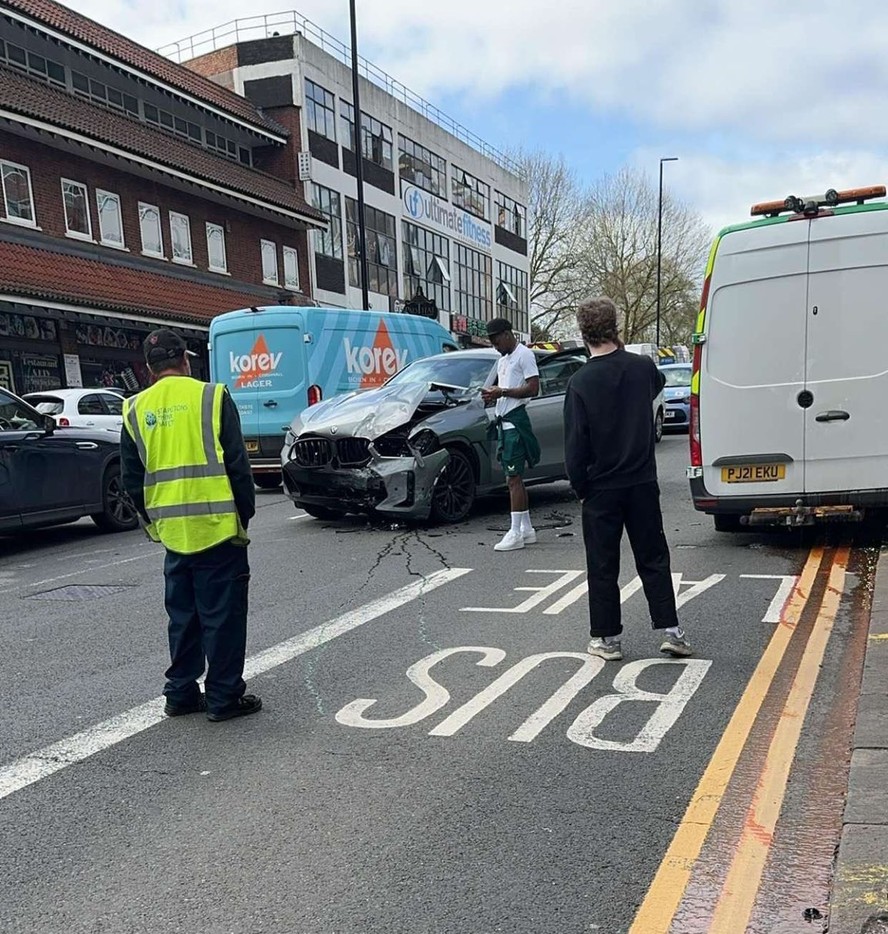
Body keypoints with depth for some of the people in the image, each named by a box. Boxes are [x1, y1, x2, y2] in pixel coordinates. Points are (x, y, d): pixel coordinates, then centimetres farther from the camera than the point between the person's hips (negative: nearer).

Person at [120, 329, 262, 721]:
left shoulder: (136, 410, 6)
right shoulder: (212, 397, -6)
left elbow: (132, 479, 10)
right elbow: (237, 465, -7)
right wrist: (245, 513, 2)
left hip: (172, 532, 5)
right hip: (217, 527, -4)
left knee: (183, 616, 17)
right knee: (223, 615, 4)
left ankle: (181, 693, 24)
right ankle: (224, 698, 10)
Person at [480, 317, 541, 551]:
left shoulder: (524, 354, -7)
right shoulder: (502, 360, 22)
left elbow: (533, 388, -15)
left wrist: (502, 392, -18)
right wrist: (493, 394, 8)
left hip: (515, 420, -10)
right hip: (504, 421, 10)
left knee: (513, 478, -10)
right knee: (514, 478, 11)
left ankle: (515, 533, -9)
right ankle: (526, 529, 17)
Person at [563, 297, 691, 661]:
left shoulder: (580, 382, -14)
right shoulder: (642, 367, -4)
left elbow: (575, 444, -12)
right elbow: (659, 383, 23)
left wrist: (579, 486, 0)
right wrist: (622, 351, 23)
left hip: (601, 489, -3)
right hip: (642, 483, 3)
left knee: (602, 566, 8)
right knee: (653, 559, 14)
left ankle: (607, 638, 15)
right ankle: (670, 630, 14)